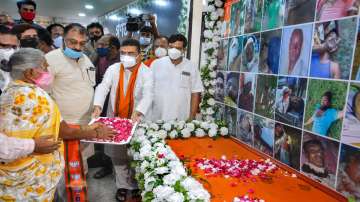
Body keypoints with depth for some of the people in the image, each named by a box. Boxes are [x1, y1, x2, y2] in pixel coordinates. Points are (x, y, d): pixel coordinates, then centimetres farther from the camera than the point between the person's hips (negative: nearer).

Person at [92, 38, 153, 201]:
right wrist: (98, 105, -28)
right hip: (115, 119, 3)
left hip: (136, 120, -2)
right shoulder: (113, 69, 1)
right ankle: (122, 185, 29)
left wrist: (138, 112, -37)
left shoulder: (146, 72, -7)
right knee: (117, 155, 11)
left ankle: (136, 185, 29)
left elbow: (148, 95, -20)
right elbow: (103, 87, -10)